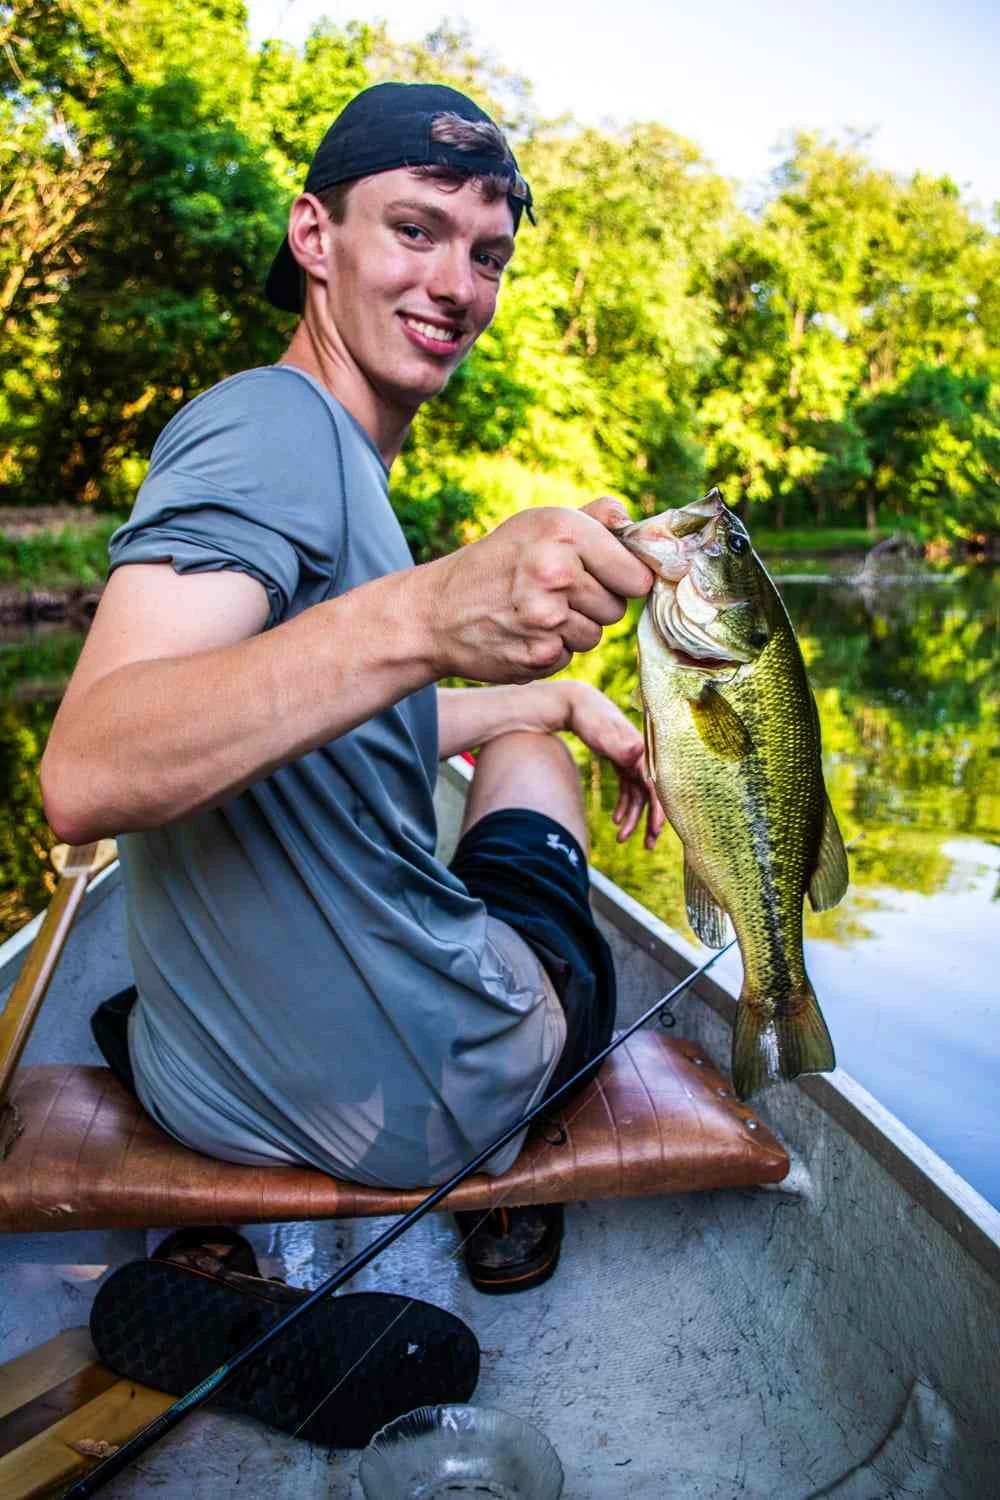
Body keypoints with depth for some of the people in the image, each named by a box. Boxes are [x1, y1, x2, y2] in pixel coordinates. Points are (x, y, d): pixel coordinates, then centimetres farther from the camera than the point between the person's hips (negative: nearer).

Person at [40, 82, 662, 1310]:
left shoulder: (327, 458, 11)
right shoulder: (270, 427, -20)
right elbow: (83, 777, -34)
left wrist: (561, 696, 18)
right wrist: (422, 616, -46)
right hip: (408, 1101, -9)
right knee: (530, 765, 19)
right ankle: (515, 1181, 34)